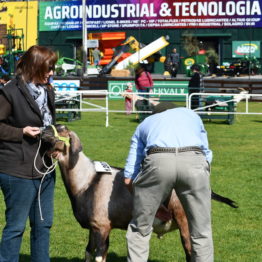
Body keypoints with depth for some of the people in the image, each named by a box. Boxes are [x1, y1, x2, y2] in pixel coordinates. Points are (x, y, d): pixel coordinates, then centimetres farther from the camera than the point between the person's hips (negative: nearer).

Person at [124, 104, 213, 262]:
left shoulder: (145, 124, 36)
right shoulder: (191, 114, 40)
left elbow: (129, 179, 26)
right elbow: (207, 156, 32)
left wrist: (151, 204, 35)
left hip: (157, 162, 0)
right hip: (194, 162, 0)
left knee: (139, 229, 15)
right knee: (201, 231, 12)